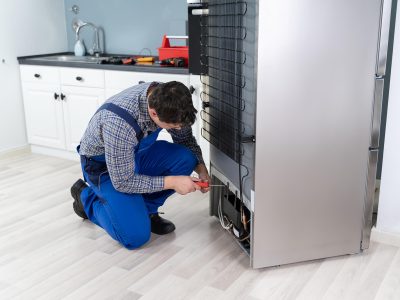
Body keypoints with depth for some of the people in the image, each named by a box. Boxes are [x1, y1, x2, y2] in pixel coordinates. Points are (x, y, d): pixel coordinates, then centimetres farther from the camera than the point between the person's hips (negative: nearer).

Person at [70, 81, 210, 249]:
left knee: (186, 158, -20)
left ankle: (146, 209, 2)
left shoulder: (165, 98, -20)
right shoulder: (119, 124, -40)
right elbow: (123, 182, -28)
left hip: (137, 153, 6)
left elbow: (185, 138, 0)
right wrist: (171, 182, -27)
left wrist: (201, 168, -15)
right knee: (136, 236, -18)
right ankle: (86, 196, 7)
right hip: (103, 165, -6)